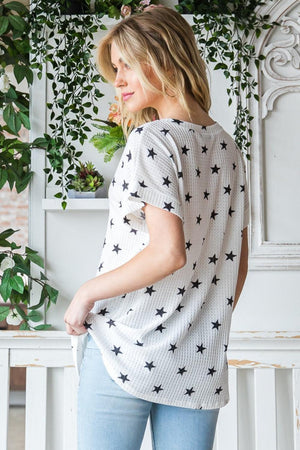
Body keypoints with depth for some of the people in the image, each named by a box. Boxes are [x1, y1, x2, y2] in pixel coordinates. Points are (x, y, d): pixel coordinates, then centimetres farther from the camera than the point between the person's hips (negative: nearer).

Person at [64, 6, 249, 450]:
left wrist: (86, 293, -10)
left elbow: (168, 252, -21)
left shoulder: (150, 139, -11)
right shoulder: (228, 148, 10)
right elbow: (237, 264, 13)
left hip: (125, 352, -6)